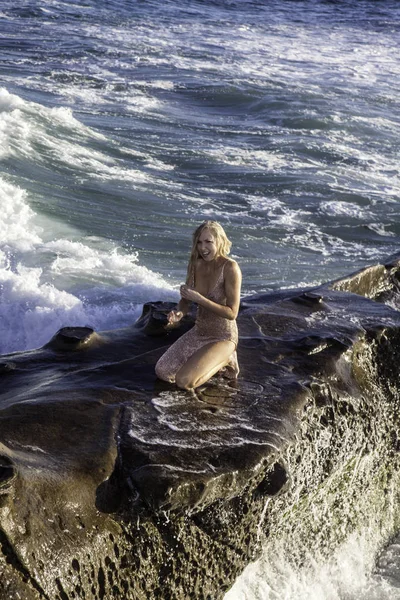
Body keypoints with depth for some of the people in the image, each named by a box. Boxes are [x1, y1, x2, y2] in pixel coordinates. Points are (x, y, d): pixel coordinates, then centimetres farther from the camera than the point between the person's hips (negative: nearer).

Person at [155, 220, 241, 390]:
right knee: (162, 372, -2)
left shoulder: (230, 268, -22)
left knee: (184, 381, -21)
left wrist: (198, 298, -28)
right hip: (198, 332, 6)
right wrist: (178, 313, -17)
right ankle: (205, 358, 17)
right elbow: (185, 300, 6)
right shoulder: (196, 264, -4)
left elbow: (232, 313, -23)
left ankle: (223, 360, 4)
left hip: (223, 338, -6)